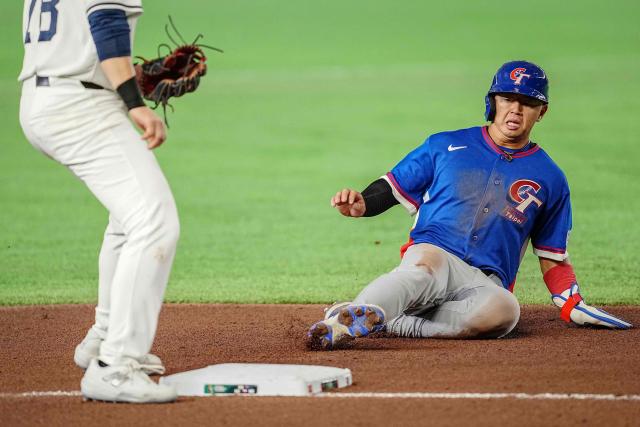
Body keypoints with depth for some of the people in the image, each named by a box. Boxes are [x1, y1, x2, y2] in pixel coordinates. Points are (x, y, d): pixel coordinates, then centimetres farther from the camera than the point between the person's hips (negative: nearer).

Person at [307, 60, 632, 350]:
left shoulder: (550, 180, 19)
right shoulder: (445, 146, 15)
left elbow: (553, 255, 22)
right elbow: (393, 188, 15)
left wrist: (573, 306, 7)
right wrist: (361, 204, -7)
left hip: (487, 281, 1)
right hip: (431, 252, -1)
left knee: (503, 309, -38)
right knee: (426, 266, -41)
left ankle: (387, 321, -41)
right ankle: (344, 320, -63)